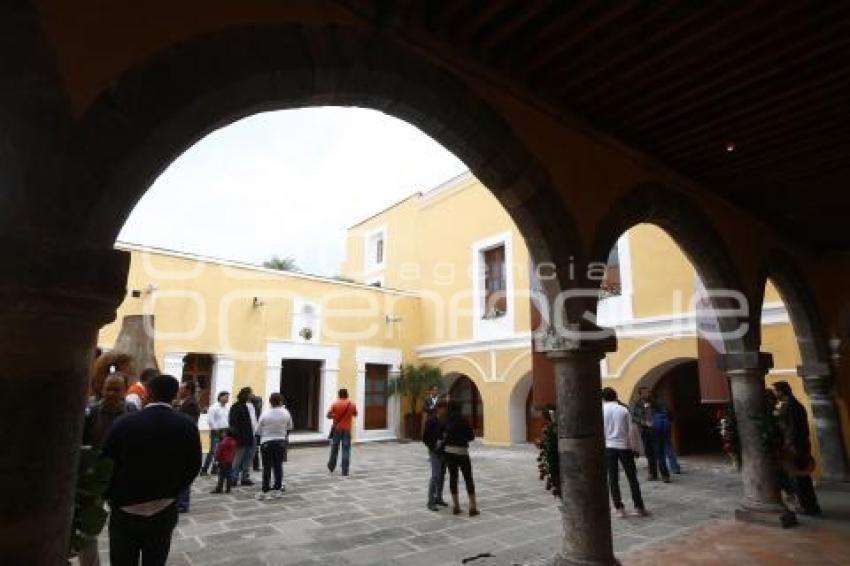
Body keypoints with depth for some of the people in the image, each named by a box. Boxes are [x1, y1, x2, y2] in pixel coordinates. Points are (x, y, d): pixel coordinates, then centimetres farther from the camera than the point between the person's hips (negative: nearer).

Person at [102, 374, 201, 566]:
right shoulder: (187, 427, -10)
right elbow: (193, 467, -4)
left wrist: (112, 497, 11)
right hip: (164, 512, 1)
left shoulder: (123, 423, -15)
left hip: (125, 512, -1)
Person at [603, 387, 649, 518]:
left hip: (608, 447, 0)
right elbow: (630, 430, -1)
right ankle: (639, 507, 12)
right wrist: (632, 447, 6)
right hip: (624, 446, 0)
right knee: (632, 478, 9)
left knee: (613, 479, 6)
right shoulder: (623, 409, -2)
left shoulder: (601, 411, -3)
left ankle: (619, 508, 8)